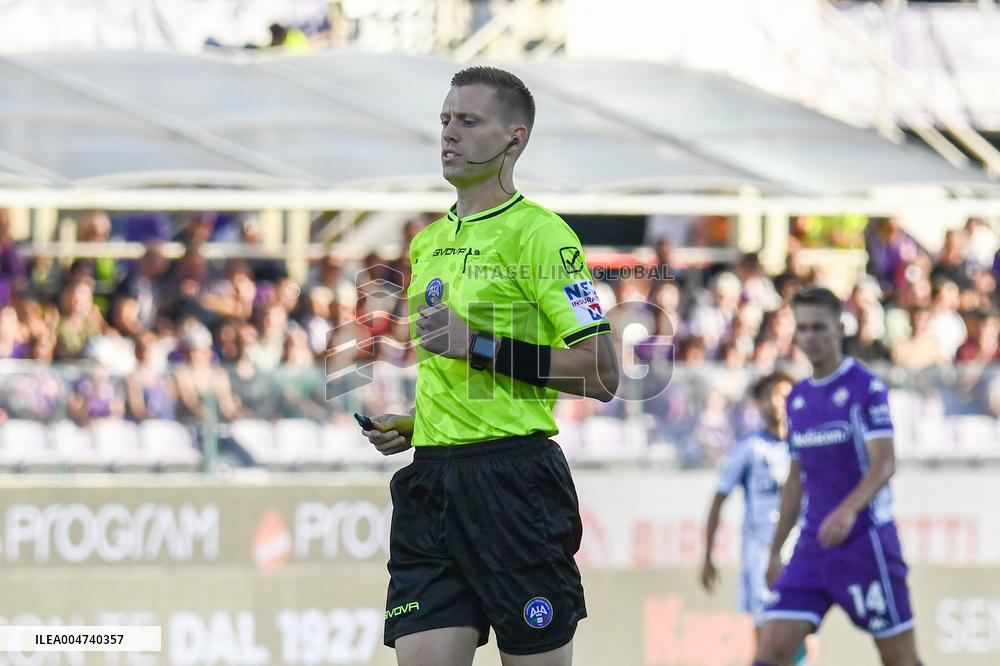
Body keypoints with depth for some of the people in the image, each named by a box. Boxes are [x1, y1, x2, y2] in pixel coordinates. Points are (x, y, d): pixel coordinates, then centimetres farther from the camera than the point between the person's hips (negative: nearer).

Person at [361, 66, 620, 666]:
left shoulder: (538, 234, -6)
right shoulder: (428, 243, 18)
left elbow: (602, 376, -12)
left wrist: (481, 346, -17)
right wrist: (411, 425, 12)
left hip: (514, 477, -7)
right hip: (430, 480, 7)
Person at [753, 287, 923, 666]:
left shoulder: (866, 387, -6)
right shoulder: (797, 398, 14)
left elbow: (884, 464, -17)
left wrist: (848, 510, -35)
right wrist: (776, 551, 18)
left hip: (865, 540, -6)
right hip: (812, 546, 6)